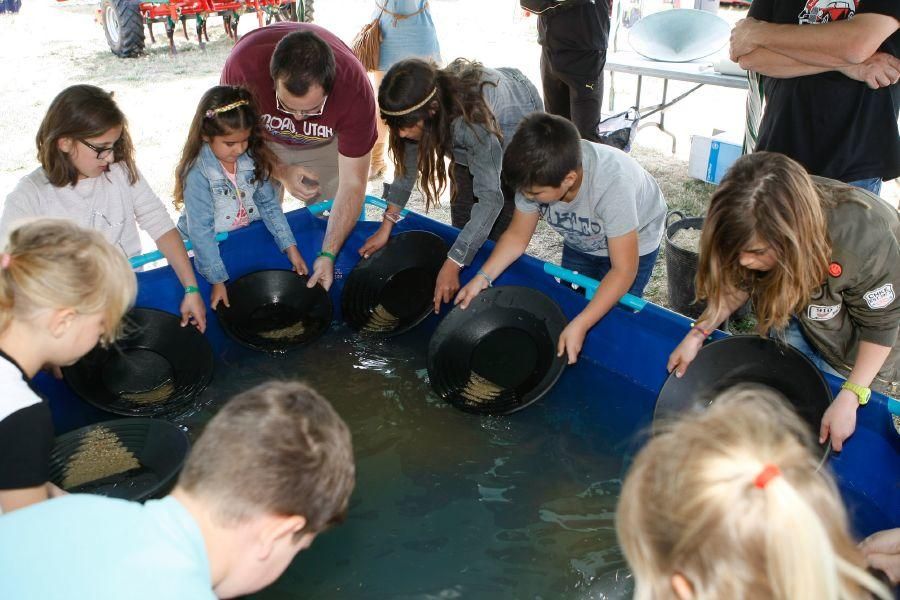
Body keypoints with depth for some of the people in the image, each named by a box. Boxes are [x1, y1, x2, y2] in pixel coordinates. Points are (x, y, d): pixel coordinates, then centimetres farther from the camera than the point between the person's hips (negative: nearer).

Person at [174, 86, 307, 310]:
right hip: (212, 245, -5)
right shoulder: (198, 173, -22)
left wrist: (291, 248, -7)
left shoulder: (252, 158, -6)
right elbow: (201, 230, -22)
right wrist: (217, 281, -24)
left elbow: (269, 204, 0)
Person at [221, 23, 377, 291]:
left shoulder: (355, 88, -39)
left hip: (325, 145, 0)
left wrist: (328, 255, -33)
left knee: (329, 221, -4)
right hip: (262, 140, 0)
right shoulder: (243, 62, -39)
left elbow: (352, 184, -31)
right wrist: (281, 172, -32)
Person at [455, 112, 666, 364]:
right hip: (580, 242, 5)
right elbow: (517, 235, -13)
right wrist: (483, 277, -27)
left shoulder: (612, 184, -43)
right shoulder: (537, 174, -30)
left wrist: (580, 325, -41)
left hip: (633, 242, -4)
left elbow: (623, 271, -35)